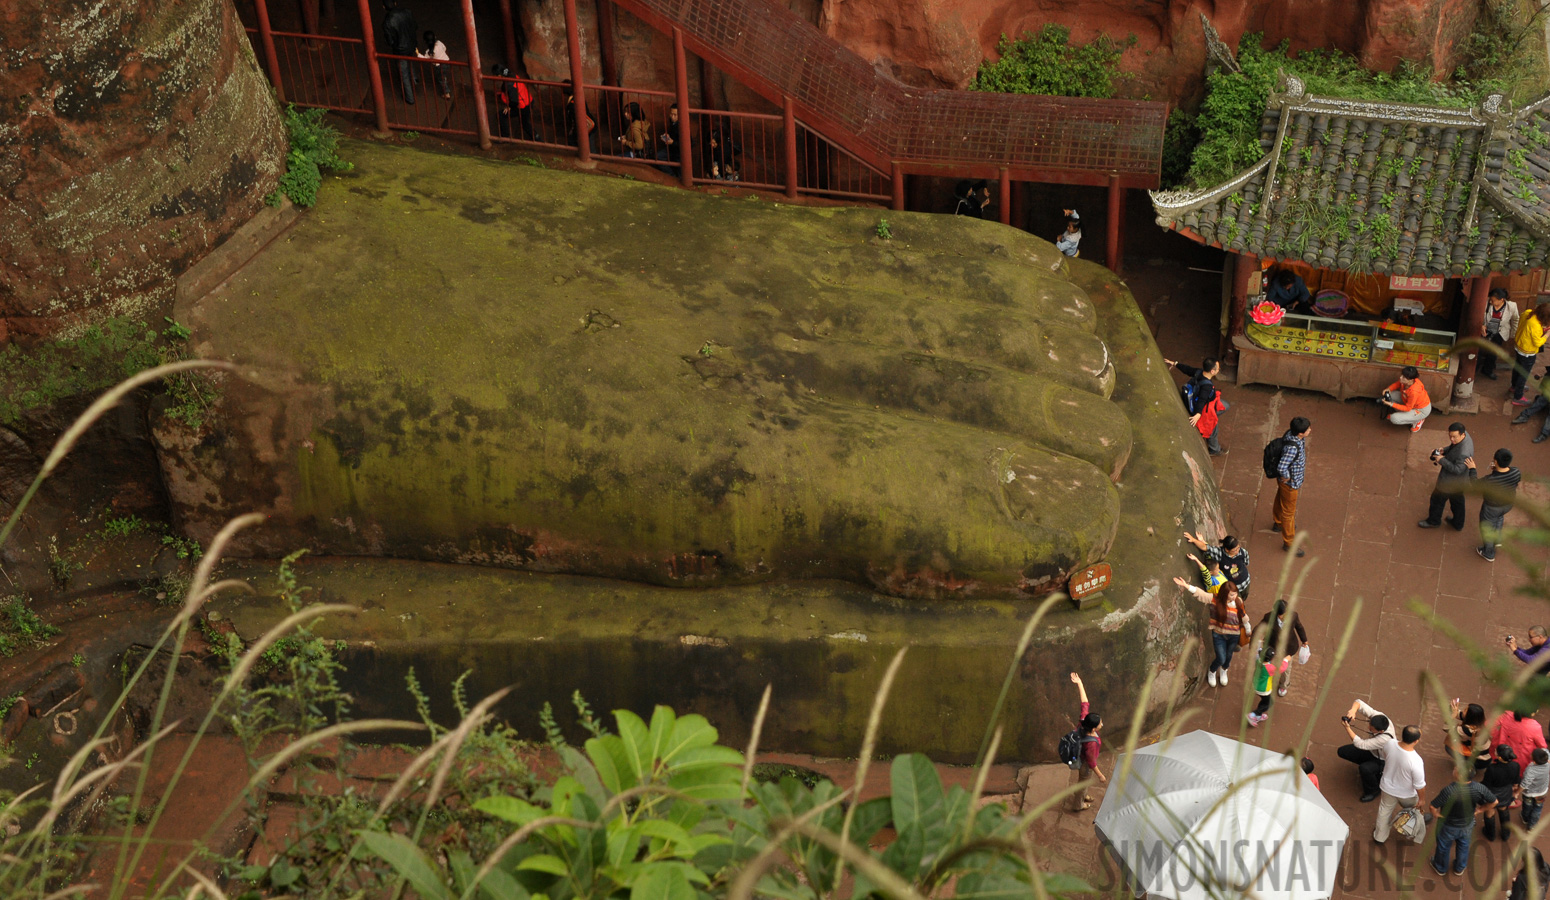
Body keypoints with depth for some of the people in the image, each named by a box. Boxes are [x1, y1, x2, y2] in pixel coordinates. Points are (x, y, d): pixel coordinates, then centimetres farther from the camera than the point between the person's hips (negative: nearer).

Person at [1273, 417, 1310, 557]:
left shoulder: (1291, 433, -14)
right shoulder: (1292, 447, -41)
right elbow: (1281, 468, -45)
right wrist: (1287, 477, -23)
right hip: (1290, 483, -9)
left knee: (1281, 500, 33)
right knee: (1288, 511, 9)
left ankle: (1278, 523, 60)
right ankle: (1288, 543, 26)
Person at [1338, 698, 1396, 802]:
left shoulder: (1385, 738, -45)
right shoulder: (1375, 716, -28)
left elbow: (1360, 744, -43)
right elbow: (1358, 702, -26)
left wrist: (1347, 728, -46)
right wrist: (1353, 710, -49)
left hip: (1382, 760, -7)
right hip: (1371, 750, 7)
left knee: (1365, 769, -36)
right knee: (1342, 752, -2)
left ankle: (1372, 792, -6)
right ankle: (1365, 766, 19)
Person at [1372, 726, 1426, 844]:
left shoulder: (1390, 745, -28)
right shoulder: (1416, 761, -41)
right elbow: (1420, 785, -26)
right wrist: (1422, 798, -6)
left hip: (1388, 788, 3)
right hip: (1407, 794, -3)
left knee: (1385, 810, 29)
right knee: (1412, 811, 31)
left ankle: (1380, 836, 50)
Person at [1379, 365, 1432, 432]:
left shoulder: (1414, 392, -42)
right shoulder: (1405, 381, -23)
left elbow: (1407, 408, -28)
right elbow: (1398, 383, 3)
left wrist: (1391, 404, -34)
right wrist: (1389, 388, -16)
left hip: (1421, 410, -8)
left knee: (1394, 419, -18)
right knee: (1390, 394, -5)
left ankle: (1417, 420, 6)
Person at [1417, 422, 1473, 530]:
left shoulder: (1464, 452, -41)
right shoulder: (1464, 434, -12)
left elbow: (1457, 469, -33)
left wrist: (1442, 460, -29)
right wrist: (1444, 450, -9)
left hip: (1450, 482, -9)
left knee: (1438, 499, 17)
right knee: (1457, 501, 29)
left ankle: (1433, 521, 42)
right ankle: (1458, 524, 50)